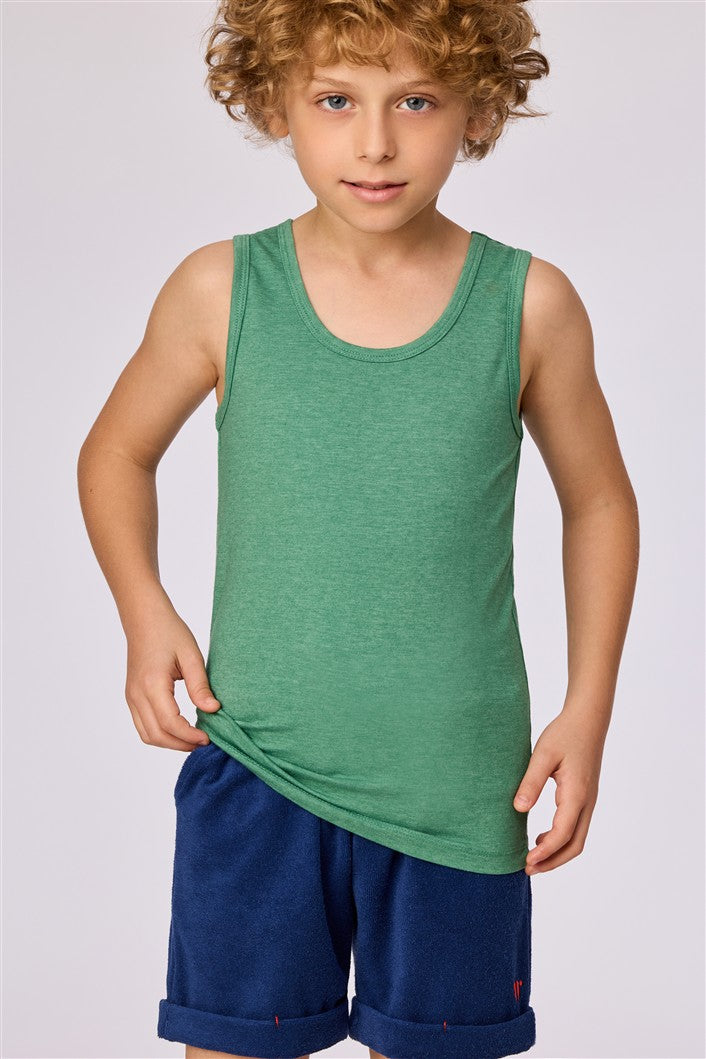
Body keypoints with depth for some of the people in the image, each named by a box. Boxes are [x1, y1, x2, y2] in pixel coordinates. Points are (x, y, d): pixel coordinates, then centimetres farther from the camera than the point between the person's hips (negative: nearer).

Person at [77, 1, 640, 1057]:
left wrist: (587, 711, 3)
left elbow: (600, 504, 8)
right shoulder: (221, 291, -6)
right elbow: (116, 455, 11)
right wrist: (145, 615, -4)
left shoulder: (530, 305, -6)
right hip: (254, 767, 0)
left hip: (455, 782, 0)